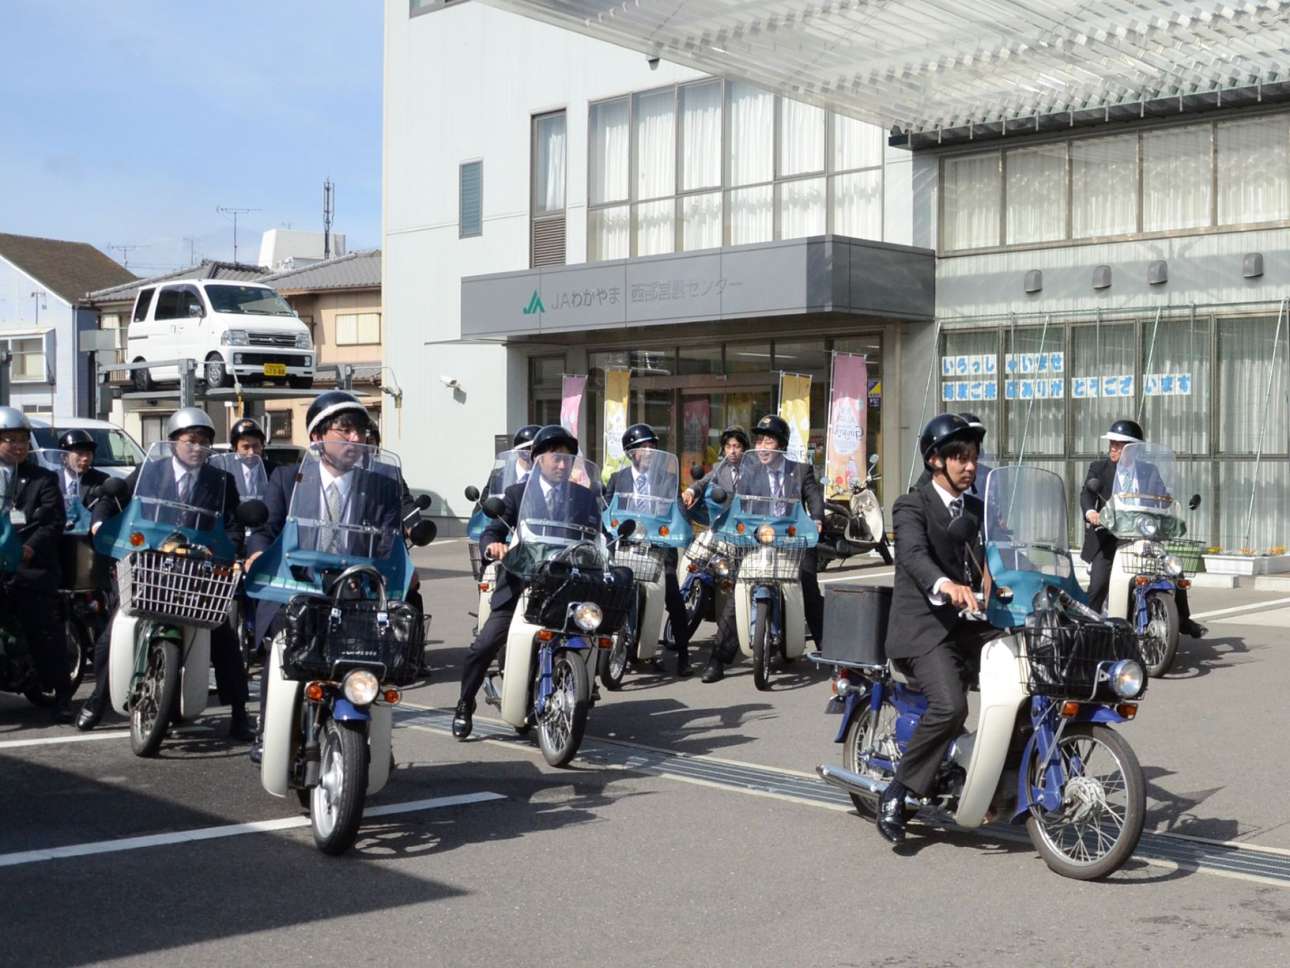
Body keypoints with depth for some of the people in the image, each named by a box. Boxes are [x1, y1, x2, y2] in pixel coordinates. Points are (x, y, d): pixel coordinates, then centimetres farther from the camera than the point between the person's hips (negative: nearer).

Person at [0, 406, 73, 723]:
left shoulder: (43, 479, 10)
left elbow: (55, 521, 0)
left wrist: (30, 548, -16)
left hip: (32, 568, -2)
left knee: (46, 634, -3)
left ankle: (61, 695, 2)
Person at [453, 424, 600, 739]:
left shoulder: (585, 497, 12)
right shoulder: (517, 494, 9)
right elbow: (491, 532, 2)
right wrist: (492, 545, -22)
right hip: (521, 585, -1)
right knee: (483, 647, -9)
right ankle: (465, 706, 12)